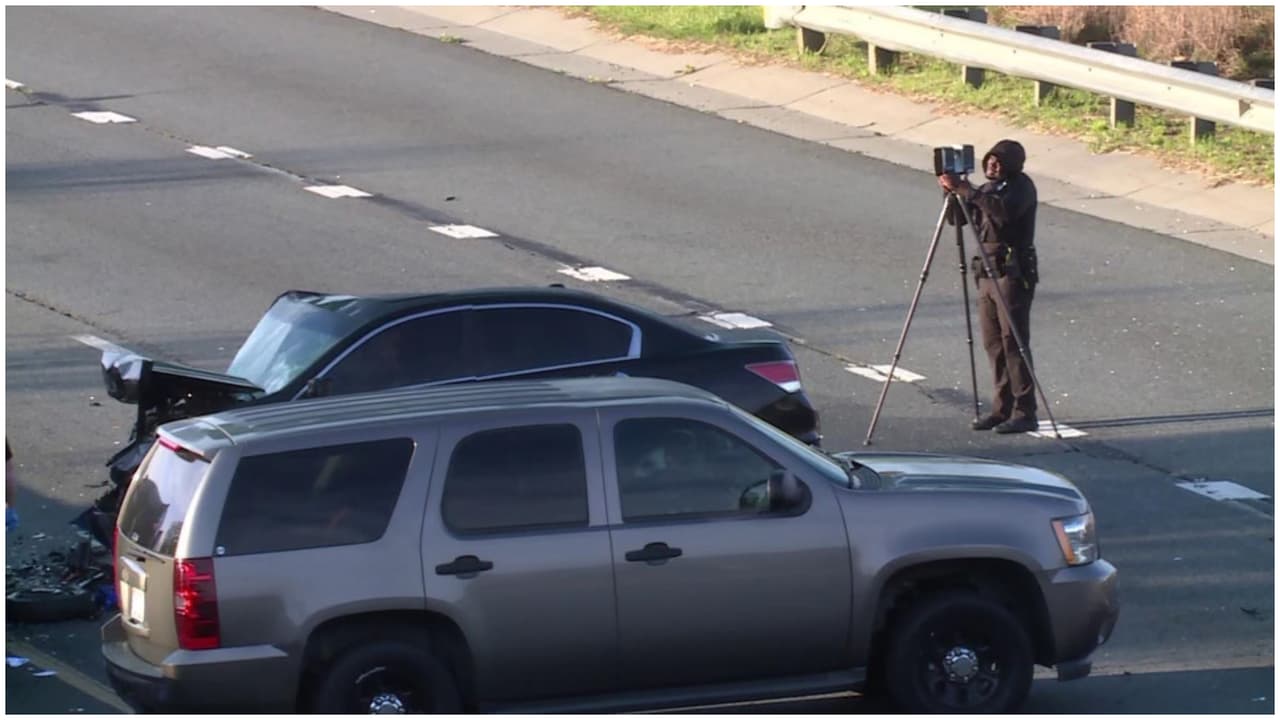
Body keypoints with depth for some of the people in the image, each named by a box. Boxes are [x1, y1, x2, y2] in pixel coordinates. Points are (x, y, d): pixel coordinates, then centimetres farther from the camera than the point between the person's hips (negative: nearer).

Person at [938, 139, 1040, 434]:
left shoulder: (1021, 187, -9)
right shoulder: (989, 188, 16)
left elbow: (1004, 211, -29)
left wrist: (967, 191, -29)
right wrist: (953, 192, -4)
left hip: (1012, 274, -8)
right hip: (987, 273, 8)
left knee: (1013, 342, -10)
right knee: (993, 343, 8)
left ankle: (1024, 412, -9)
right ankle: (1002, 408, 14)